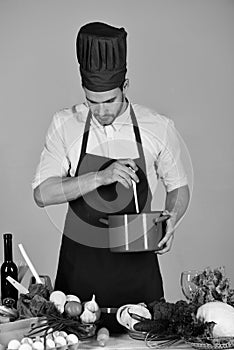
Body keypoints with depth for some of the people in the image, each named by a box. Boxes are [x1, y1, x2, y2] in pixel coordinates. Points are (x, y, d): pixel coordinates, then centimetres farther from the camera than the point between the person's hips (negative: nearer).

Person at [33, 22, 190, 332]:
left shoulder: (158, 128, -5)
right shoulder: (65, 125, -5)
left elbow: (178, 187, 8)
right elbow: (42, 194, -10)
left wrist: (170, 221, -12)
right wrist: (100, 177, -23)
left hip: (137, 260, 0)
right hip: (79, 259, 0)